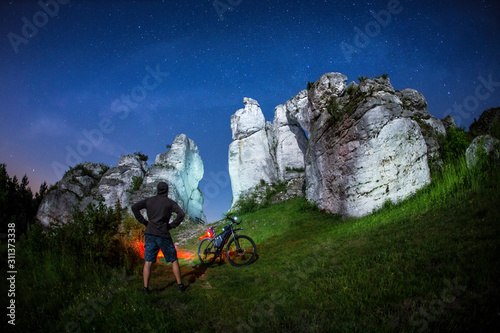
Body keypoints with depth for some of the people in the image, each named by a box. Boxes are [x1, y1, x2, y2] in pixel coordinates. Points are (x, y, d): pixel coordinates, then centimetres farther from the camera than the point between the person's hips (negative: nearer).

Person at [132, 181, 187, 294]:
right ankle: (180, 285, 12)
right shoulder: (170, 202, 0)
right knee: (174, 260, 9)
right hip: (163, 234, -3)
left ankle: (145, 288, 5)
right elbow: (181, 214, -14)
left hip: (149, 234, 3)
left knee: (148, 262, 6)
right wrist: (172, 225, -3)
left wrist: (144, 222, 4)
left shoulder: (149, 200, 10)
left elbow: (134, 208, 1)